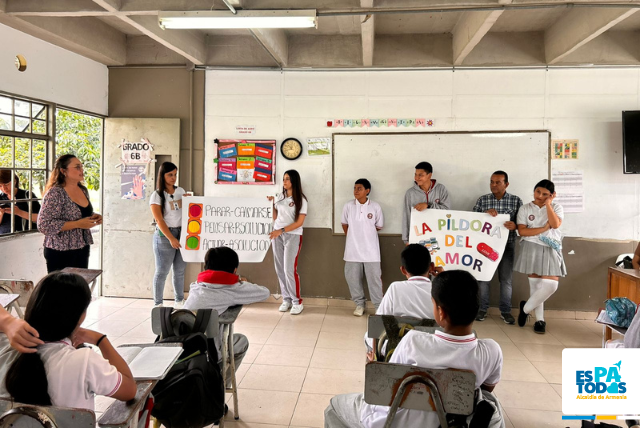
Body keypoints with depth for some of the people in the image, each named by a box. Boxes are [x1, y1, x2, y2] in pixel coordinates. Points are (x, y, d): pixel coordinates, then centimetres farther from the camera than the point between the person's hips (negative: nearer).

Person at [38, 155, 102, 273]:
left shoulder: (83, 190, 8)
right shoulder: (55, 193, -14)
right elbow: (44, 225, -20)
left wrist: (94, 217, 2)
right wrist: (77, 224, -23)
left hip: (83, 250, 7)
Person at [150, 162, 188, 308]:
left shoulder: (181, 191, 11)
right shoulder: (157, 195, -4)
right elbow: (159, 220, -10)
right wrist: (171, 239, -17)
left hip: (182, 233, 5)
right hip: (164, 236, -5)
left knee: (180, 270, 11)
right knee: (162, 272, 1)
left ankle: (179, 301, 24)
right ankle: (158, 304, 12)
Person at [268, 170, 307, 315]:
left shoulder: (300, 199, -5)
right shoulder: (280, 197, 11)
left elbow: (299, 222, -12)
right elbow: (275, 217, 14)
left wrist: (281, 231, -19)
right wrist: (271, 203, 3)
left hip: (293, 236, -5)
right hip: (277, 235, 5)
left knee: (289, 269, -10)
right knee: (280, 269, 4)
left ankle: (297, 302, 0)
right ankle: (286, 299, 14)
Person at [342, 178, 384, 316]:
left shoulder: (375, 207, -5)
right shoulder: (348, 206, -2)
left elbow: (379, 226, 5)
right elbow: (344, 225, 10)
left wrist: (365, 233, 10)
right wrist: (354, 236, 11)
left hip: (370, 249, -2)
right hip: (353, 249, 2)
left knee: (374, 278, 2)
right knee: (352, 277, 7)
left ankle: (379, 305, 14)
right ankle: (360, 304, 23)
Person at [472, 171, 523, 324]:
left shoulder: (516, 201, 1)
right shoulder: (482, 200, 3)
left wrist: (515, 225, -20)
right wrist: (485, 213, -16)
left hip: (507, 244, 0)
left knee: (506, 279, 7)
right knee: (483, 277, 5)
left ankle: (505, 311, 20)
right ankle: (482, 309, 19)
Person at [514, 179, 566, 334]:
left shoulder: (556, 208, 6)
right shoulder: (525, 209, 4)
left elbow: (555, 224, -13)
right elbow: (522, 231, -7)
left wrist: (548, 204, -10)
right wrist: (544, 228, -11)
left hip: (551, 250, 2)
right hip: (531, 248, -1)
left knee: (551, 285, -10)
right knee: (535, 284, 0)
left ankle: (525, 308, 11)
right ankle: (539, 319, 15)